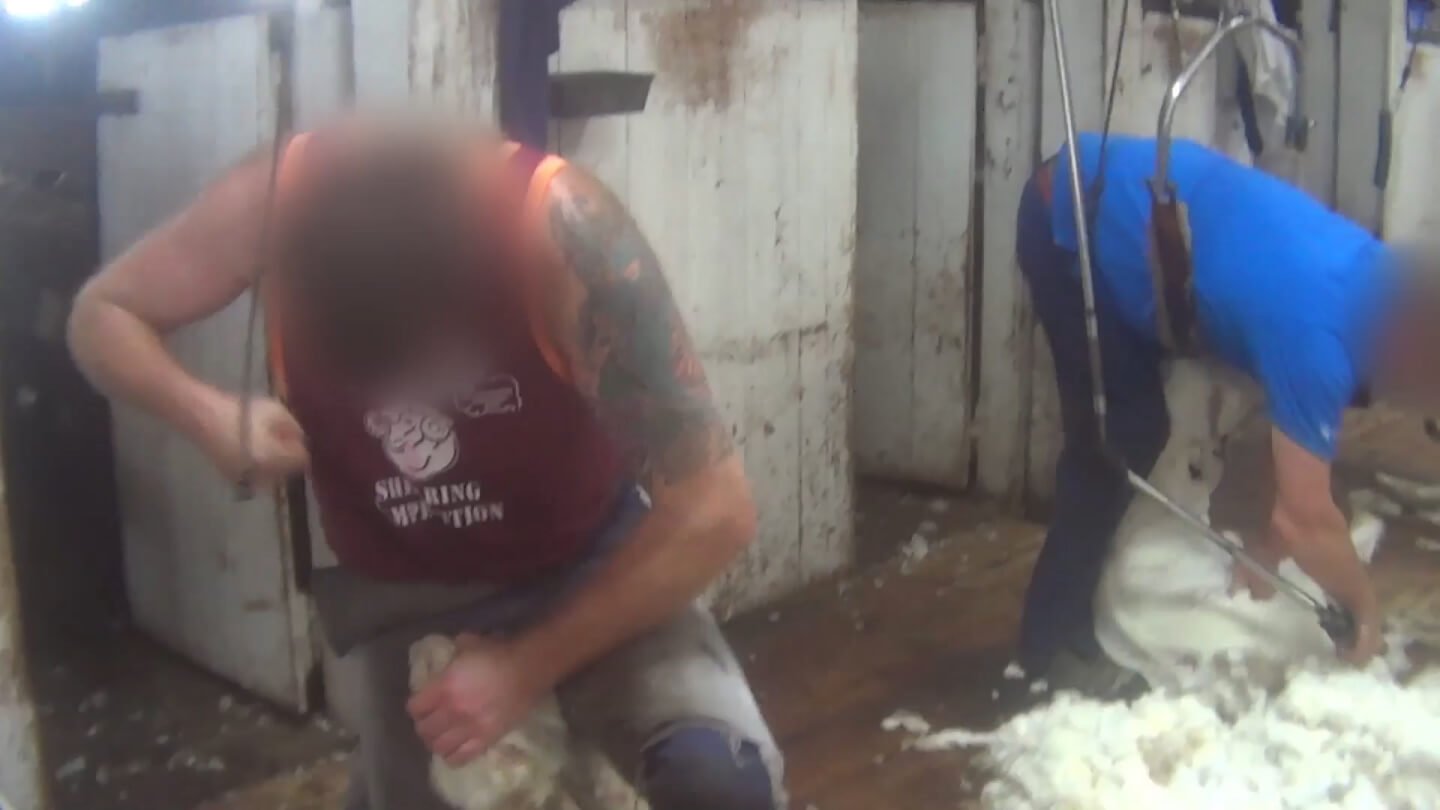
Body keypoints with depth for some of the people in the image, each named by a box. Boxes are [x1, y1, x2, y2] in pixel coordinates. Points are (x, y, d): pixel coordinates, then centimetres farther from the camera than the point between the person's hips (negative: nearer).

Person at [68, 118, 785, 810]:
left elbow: (714, 510, -30)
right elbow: (101, 315, -5)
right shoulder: (277, 199, -25)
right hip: (392, 589, 3)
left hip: (586, 561, -2)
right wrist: (209, 415, -27)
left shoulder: (556, 222, -33)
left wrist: (528, 667, -25)